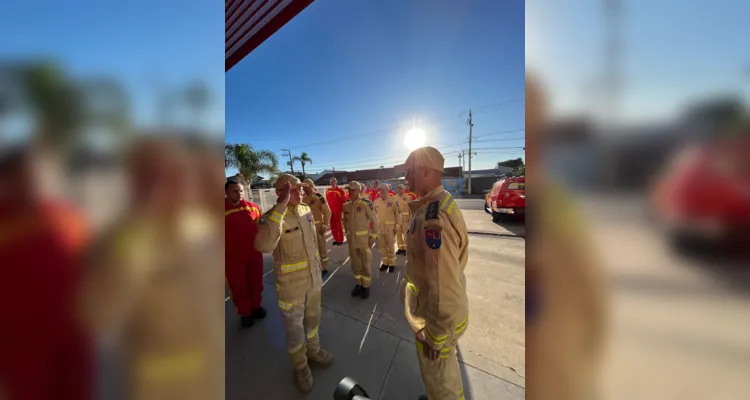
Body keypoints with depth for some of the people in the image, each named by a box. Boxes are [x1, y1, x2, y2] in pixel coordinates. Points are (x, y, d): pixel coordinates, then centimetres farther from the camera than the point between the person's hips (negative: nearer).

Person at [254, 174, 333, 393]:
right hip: (291, 284, -5)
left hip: (313, 278, 6)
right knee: (294, 326, 17)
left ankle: (313, 350, 54)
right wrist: (280, 206, -43)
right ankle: (300, 365, 46)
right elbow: (263, 245, -44)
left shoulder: (306, 211, -3)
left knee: (313, 317, 26)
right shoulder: (273, 217, -22)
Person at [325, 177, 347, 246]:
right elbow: (327, 200, 17)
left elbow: (344, 200, -7)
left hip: (338, 210, -5)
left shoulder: (340, 190, -7)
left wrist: (343, 208, -8)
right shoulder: (328, 191, 10)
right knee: (333, 226, 11)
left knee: (339, 225, 2)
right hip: (330, 211, 6)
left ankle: (340, 240, 13)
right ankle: (336, 239, 24)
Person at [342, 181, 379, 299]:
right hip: (351, 238, 5)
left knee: (365, 263, 9)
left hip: (364, 238, -5)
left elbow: (374, 220, -11)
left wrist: (373, 237, -11)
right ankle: (358, 284, 35)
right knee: (355, 263, 17)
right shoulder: (346, 205, 1)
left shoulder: (366, 203, -15)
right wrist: (347, 234, 12)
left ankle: (366, 286, 27)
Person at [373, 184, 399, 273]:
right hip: (379, 227, 4)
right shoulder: (376, 201, 5)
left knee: (391, 246, 7)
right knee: (382, 246, 13)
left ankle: (392, 263, 23)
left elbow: (398, 214, -5)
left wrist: (397, 226, -8)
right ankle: (385, 262, 29)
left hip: (390, 227, -4)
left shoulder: (393, 201, -7)